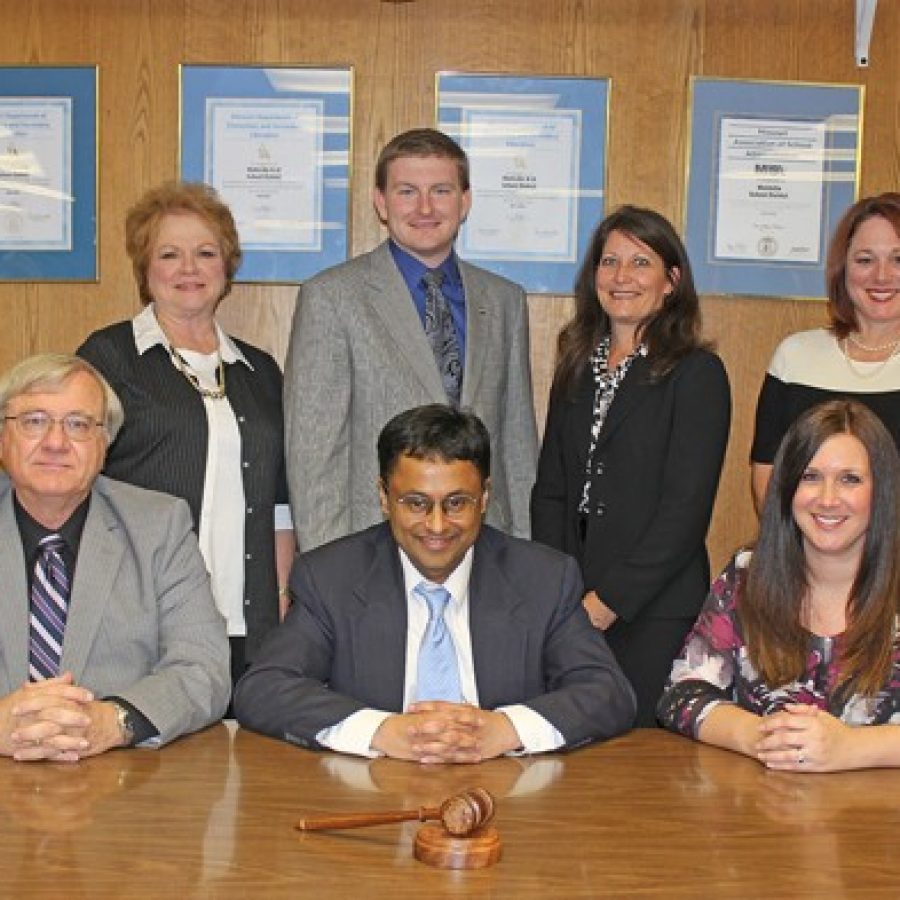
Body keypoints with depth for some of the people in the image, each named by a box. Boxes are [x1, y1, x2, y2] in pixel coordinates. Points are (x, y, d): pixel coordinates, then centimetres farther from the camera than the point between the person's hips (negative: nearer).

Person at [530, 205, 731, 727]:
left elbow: (686, 510, -11)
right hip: (568, 612, 5)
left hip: (653, 612, -4)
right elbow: (550, 491, 11)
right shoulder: (577, 369, 13)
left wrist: (607, 603, -14)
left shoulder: (697, 373, -5)